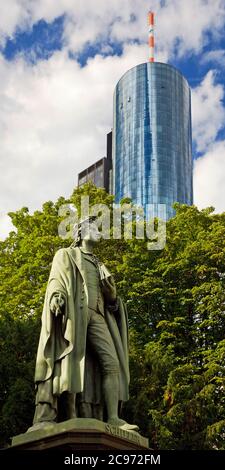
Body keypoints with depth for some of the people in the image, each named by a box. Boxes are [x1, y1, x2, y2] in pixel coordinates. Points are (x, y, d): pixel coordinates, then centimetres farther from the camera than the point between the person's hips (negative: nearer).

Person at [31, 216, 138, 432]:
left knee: (112, 363, -12)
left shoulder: (98, 265, 35)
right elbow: (56, 280, 1)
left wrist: (113, 298, 2)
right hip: (72, 313, -5)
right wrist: (56, 295, -22)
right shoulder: (65, 255, 19)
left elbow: (108, 296, 26)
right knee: (65, 360, -20)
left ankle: (112, 418, -17)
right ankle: (44, 418, -27)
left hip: (96, 316, 6)